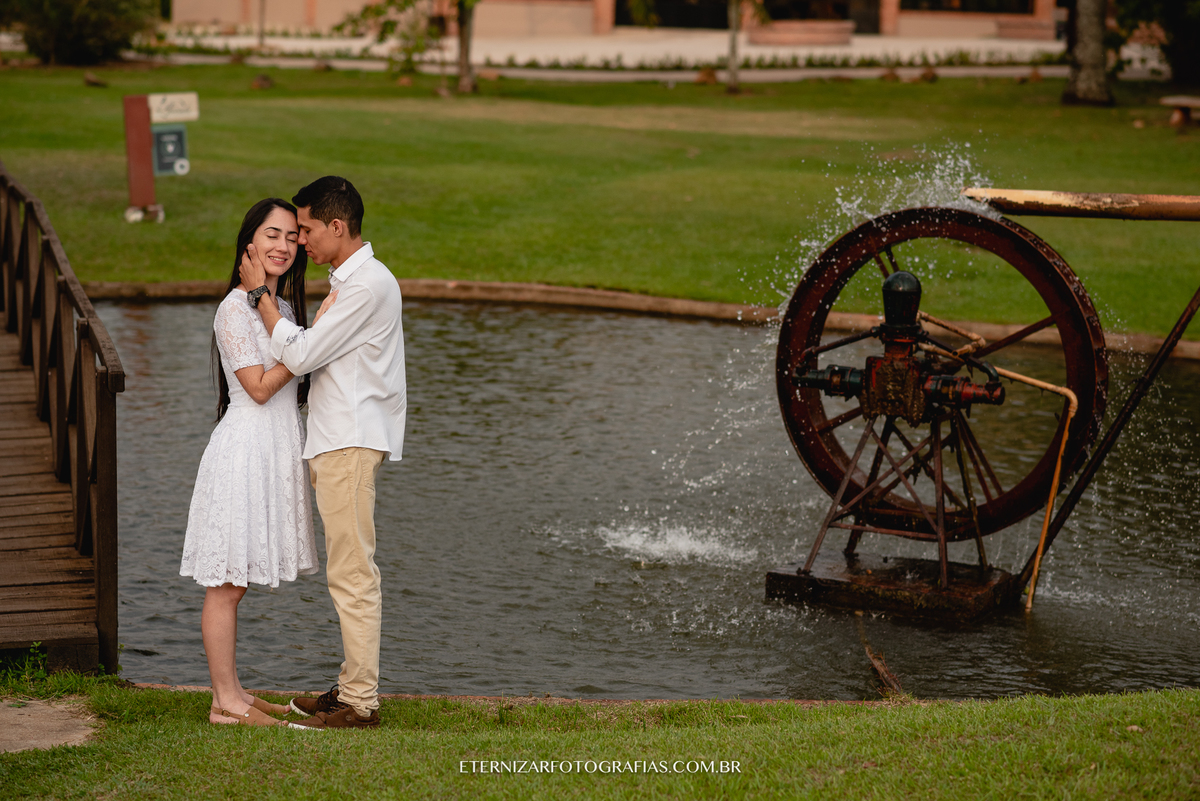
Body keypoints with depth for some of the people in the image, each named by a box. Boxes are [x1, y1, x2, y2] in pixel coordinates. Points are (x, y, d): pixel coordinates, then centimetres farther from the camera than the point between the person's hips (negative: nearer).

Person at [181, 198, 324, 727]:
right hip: (245, 449, -9)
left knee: (235, 581, 13)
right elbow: (259, 387, -16)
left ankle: (234, 693, 17)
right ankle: (225, 702, 0)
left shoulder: (283, 307, 14)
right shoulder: (236, 307, -12)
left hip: (276, 452, 9)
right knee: (227, 583, -3)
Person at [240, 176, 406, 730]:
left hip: (351, 445, -10)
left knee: (352, 575, -8)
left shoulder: (367, 285, -16)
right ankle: (352, 686, 20)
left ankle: (361, 703, -5)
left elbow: (298, 355, -17)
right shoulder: (349, 280, 17)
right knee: (348, 574, 14)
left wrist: (262, 294, -9)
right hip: (337, 440, 10)